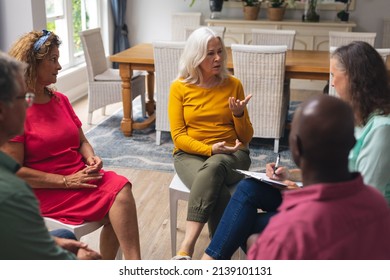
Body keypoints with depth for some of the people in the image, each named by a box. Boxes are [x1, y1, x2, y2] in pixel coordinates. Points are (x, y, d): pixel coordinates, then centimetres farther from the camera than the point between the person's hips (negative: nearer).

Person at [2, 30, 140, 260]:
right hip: (47, 191, -7)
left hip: (80, 177, 7)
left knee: (121, 186, -22)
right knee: (119, 195, -23)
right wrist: (67, 181, -17)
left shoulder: (61, 100, 12)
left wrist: (91, 158, -5)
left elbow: (82, 141, 19)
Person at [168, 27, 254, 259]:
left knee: (213, 168, -38)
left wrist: (239, 114, -15)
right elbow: (179, 136, -3)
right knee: (218, 194, -34)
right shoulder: (179, 87, 0)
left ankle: (186, 249, -41)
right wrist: (210, 149, -19)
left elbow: (246, 137, 6)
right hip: (191, 154, 0)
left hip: (231, 154, 0)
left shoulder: (233, 85, 3)